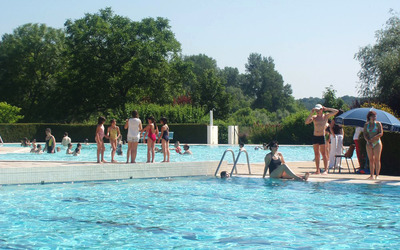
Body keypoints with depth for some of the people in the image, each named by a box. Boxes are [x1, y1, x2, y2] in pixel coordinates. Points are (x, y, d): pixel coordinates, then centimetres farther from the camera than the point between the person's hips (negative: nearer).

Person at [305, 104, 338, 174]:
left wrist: (326, 109, -2)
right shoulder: (314, 117, 8)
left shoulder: (326, 116, 2)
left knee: (323, 154, -5)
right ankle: (318, 170, 7)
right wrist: (311, 113, -8)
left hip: (322, 137, -4)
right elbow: (306, 122, -8)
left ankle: (326, 170, -4)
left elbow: (336, 111, -2)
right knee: (316, 154, 4)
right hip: (315, 136, 4)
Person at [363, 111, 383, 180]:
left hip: (377, 143, -3)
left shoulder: (378, 123, 2)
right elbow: (365, 134, 4)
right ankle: (371, 175, 4)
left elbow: (381, 133, -7)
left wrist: (374, 138, -20)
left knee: (377, 159, -5)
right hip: (369, 143, 3)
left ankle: (377, 175, -5)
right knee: (371, 160, 2)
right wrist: (368, 141, -12)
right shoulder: (366, 125, 9)